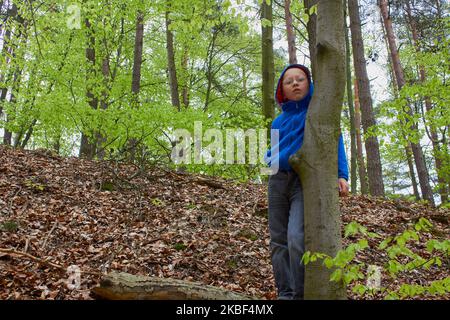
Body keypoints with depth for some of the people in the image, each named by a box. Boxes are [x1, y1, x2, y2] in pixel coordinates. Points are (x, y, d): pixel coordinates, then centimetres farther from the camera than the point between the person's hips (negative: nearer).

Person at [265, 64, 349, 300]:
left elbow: (334, 139, -3)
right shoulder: (279, 121, 20)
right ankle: (285, 294, 5)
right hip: (278, 181, 6)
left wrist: (341, 174, -16)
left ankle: (301, 295, -12)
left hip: (307, 180, -5)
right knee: (279, 242, 0)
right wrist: (271, 160, 5)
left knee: (297, 238, -21)